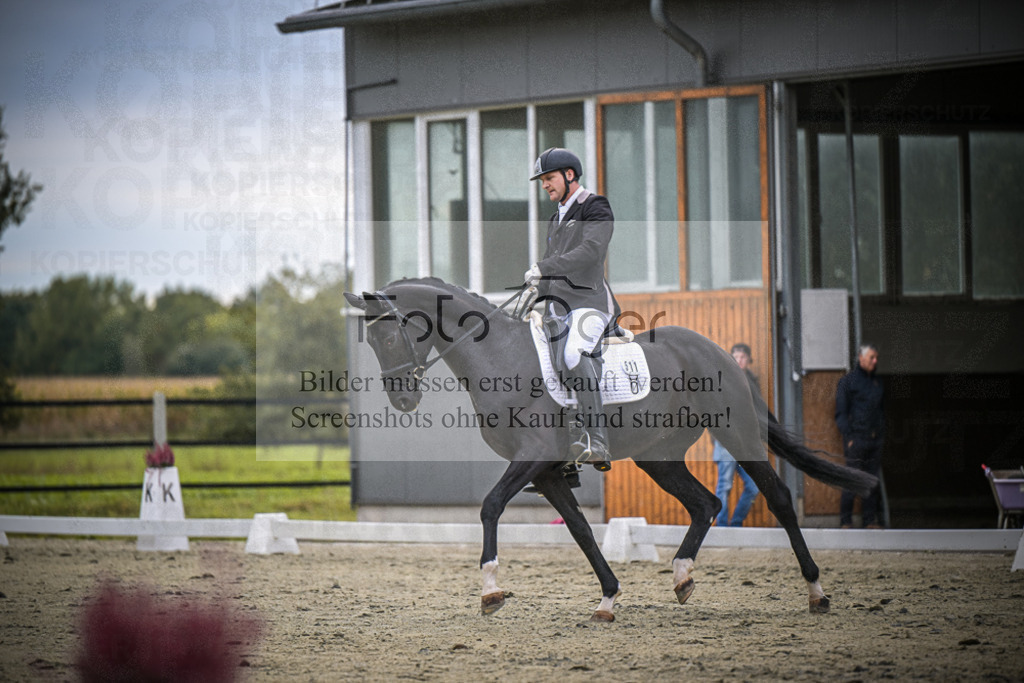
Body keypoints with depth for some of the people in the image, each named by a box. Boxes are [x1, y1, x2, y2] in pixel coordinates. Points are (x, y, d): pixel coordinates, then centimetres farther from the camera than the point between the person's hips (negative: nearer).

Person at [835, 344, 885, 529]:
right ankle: (845, 521, -3)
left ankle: (870, 520, 10)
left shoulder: (877, 382, 18)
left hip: (875, 439, 6)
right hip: (856, 438, -6)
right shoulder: (848, 381, 0)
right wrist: (848, 437, -12)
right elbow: (841, 413, -4)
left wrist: (882, 433, 13)